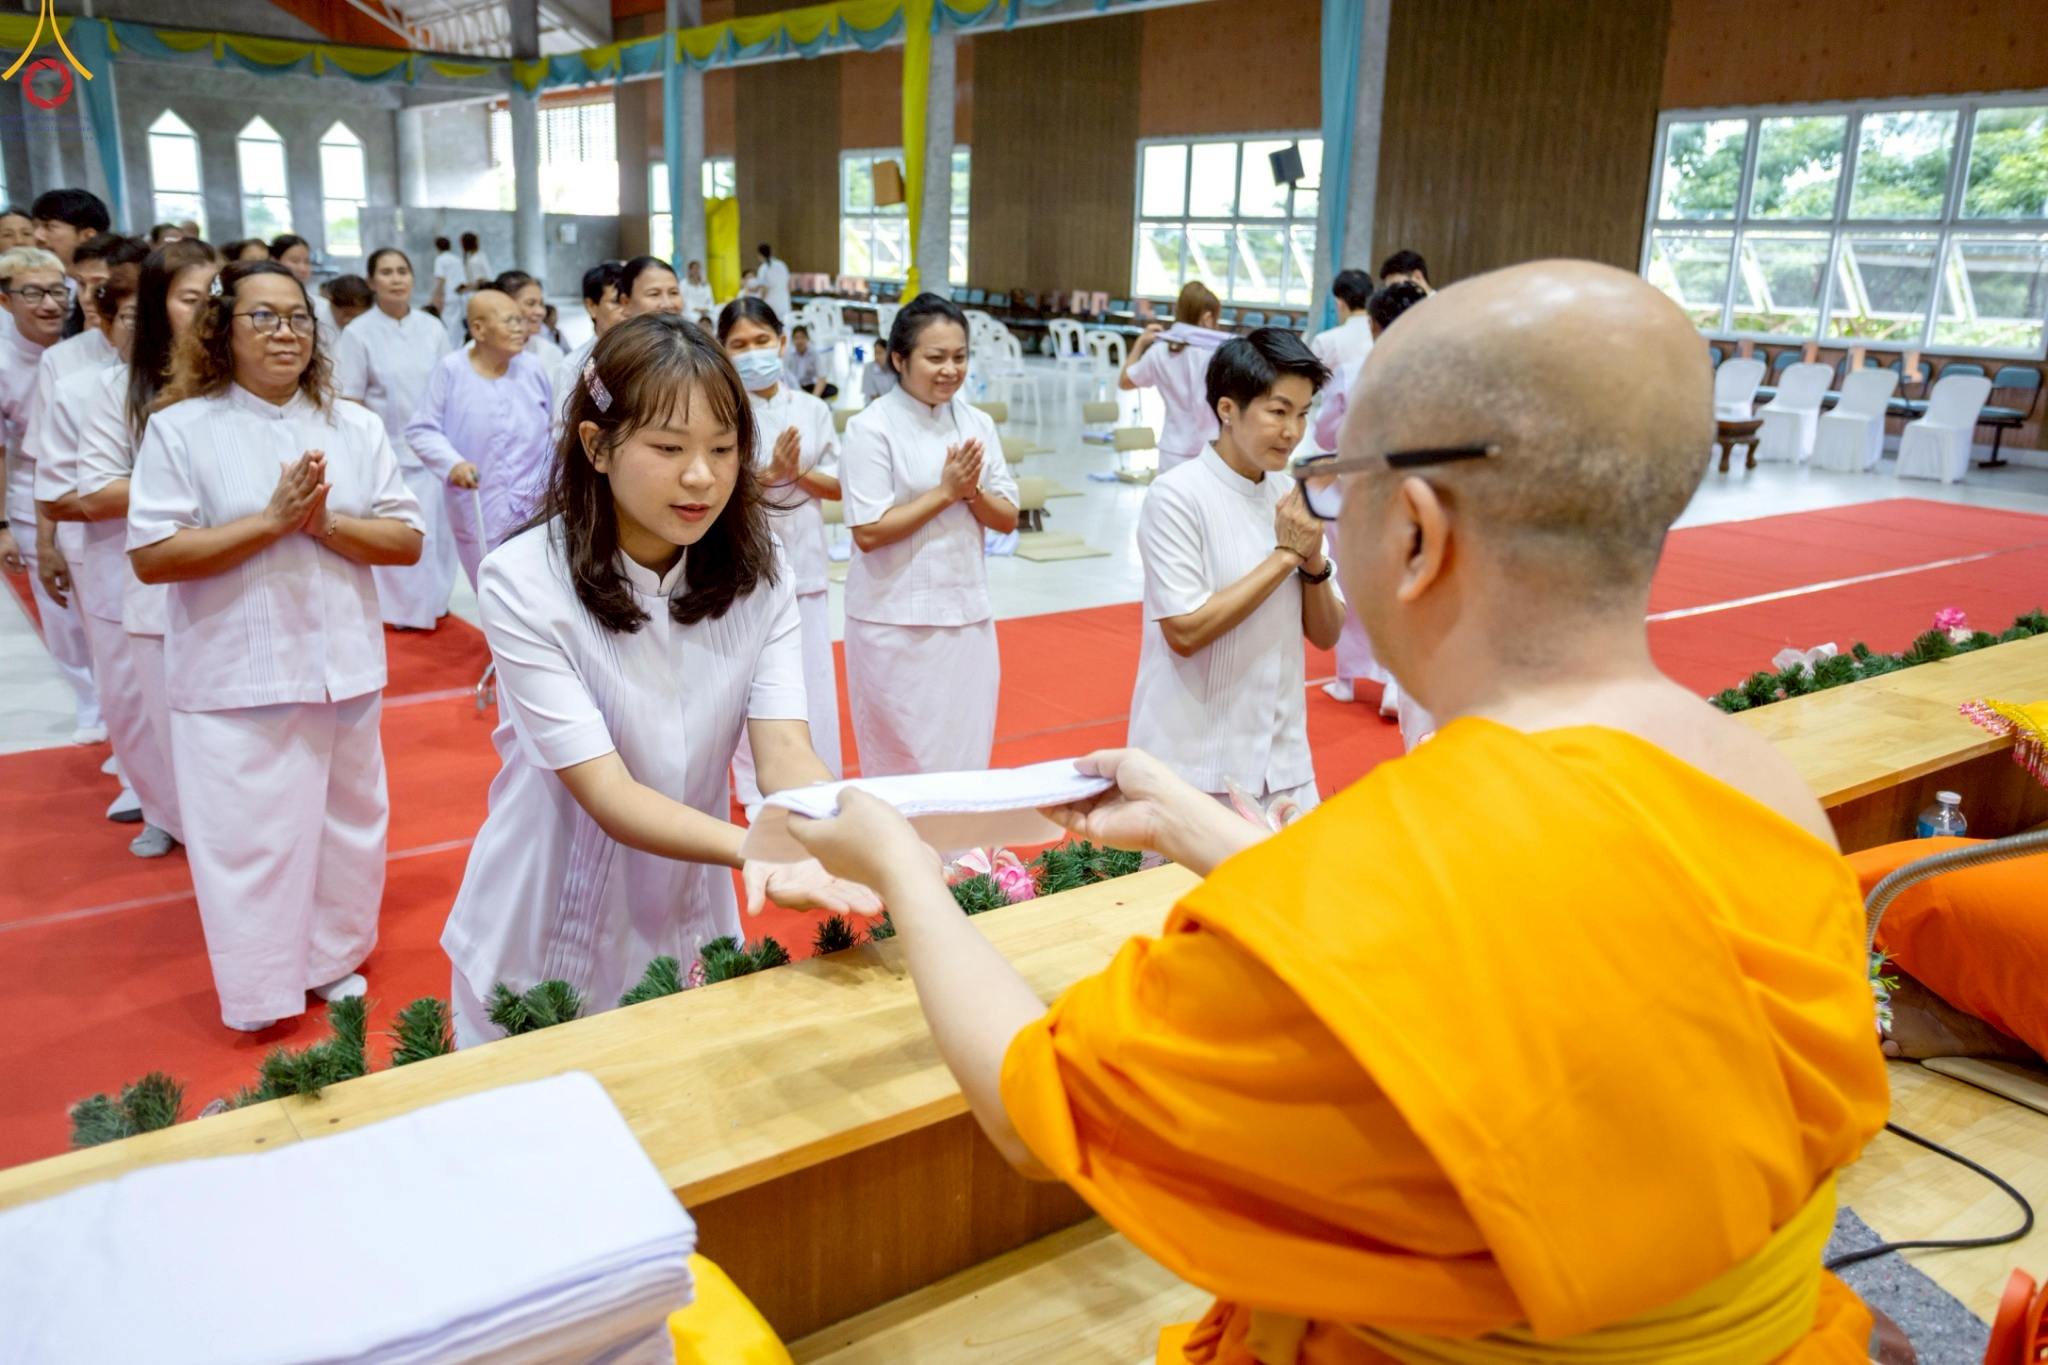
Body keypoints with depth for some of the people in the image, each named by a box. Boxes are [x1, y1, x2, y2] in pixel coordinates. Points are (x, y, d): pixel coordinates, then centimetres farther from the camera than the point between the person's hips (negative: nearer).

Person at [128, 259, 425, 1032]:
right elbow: (153, 558, -11)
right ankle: (259, 987, 21)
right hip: (235, 674, -3)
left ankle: (334, 958, 34)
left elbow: (406, 541, 1)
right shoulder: (182, 428, -5)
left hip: (343, 667, 3)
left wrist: (326, 522, -15)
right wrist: (272, 520, -17)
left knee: (347, 819, 14)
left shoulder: (355, 426, 4)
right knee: (248, 835, 4)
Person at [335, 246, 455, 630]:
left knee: (433, 525, 5)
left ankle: (432, 600, 22)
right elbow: (350, 402, -4)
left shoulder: (431, 329, 4)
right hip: (385, 450, -3)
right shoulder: (358, 333, -5)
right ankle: (397, 605, 14)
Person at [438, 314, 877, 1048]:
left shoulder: (755, 571, -9)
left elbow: (784, 748, -18)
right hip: (549, 933, -3)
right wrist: (757, 850, -45)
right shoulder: (524, 582, -22)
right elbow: (608, 795, -27)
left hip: (689, 918, 3)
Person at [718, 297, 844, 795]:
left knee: (813, 678, 6)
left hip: (804, 561, 2)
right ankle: (756, 789, 22)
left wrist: (798, 472, -12)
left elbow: (838, 486, 6)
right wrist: (768, 474, -20)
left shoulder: (812, 409, 4)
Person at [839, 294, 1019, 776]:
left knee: (966, 754, 12)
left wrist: (972, 491, -13)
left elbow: (1007, 520, 7)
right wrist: (946, 491, -16)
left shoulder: (977, 424, 6)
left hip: (968, 614, 5)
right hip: (897, 622, -5)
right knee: (901, 761, 4)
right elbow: (869, 533, -16)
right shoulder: (872, 428, -11)